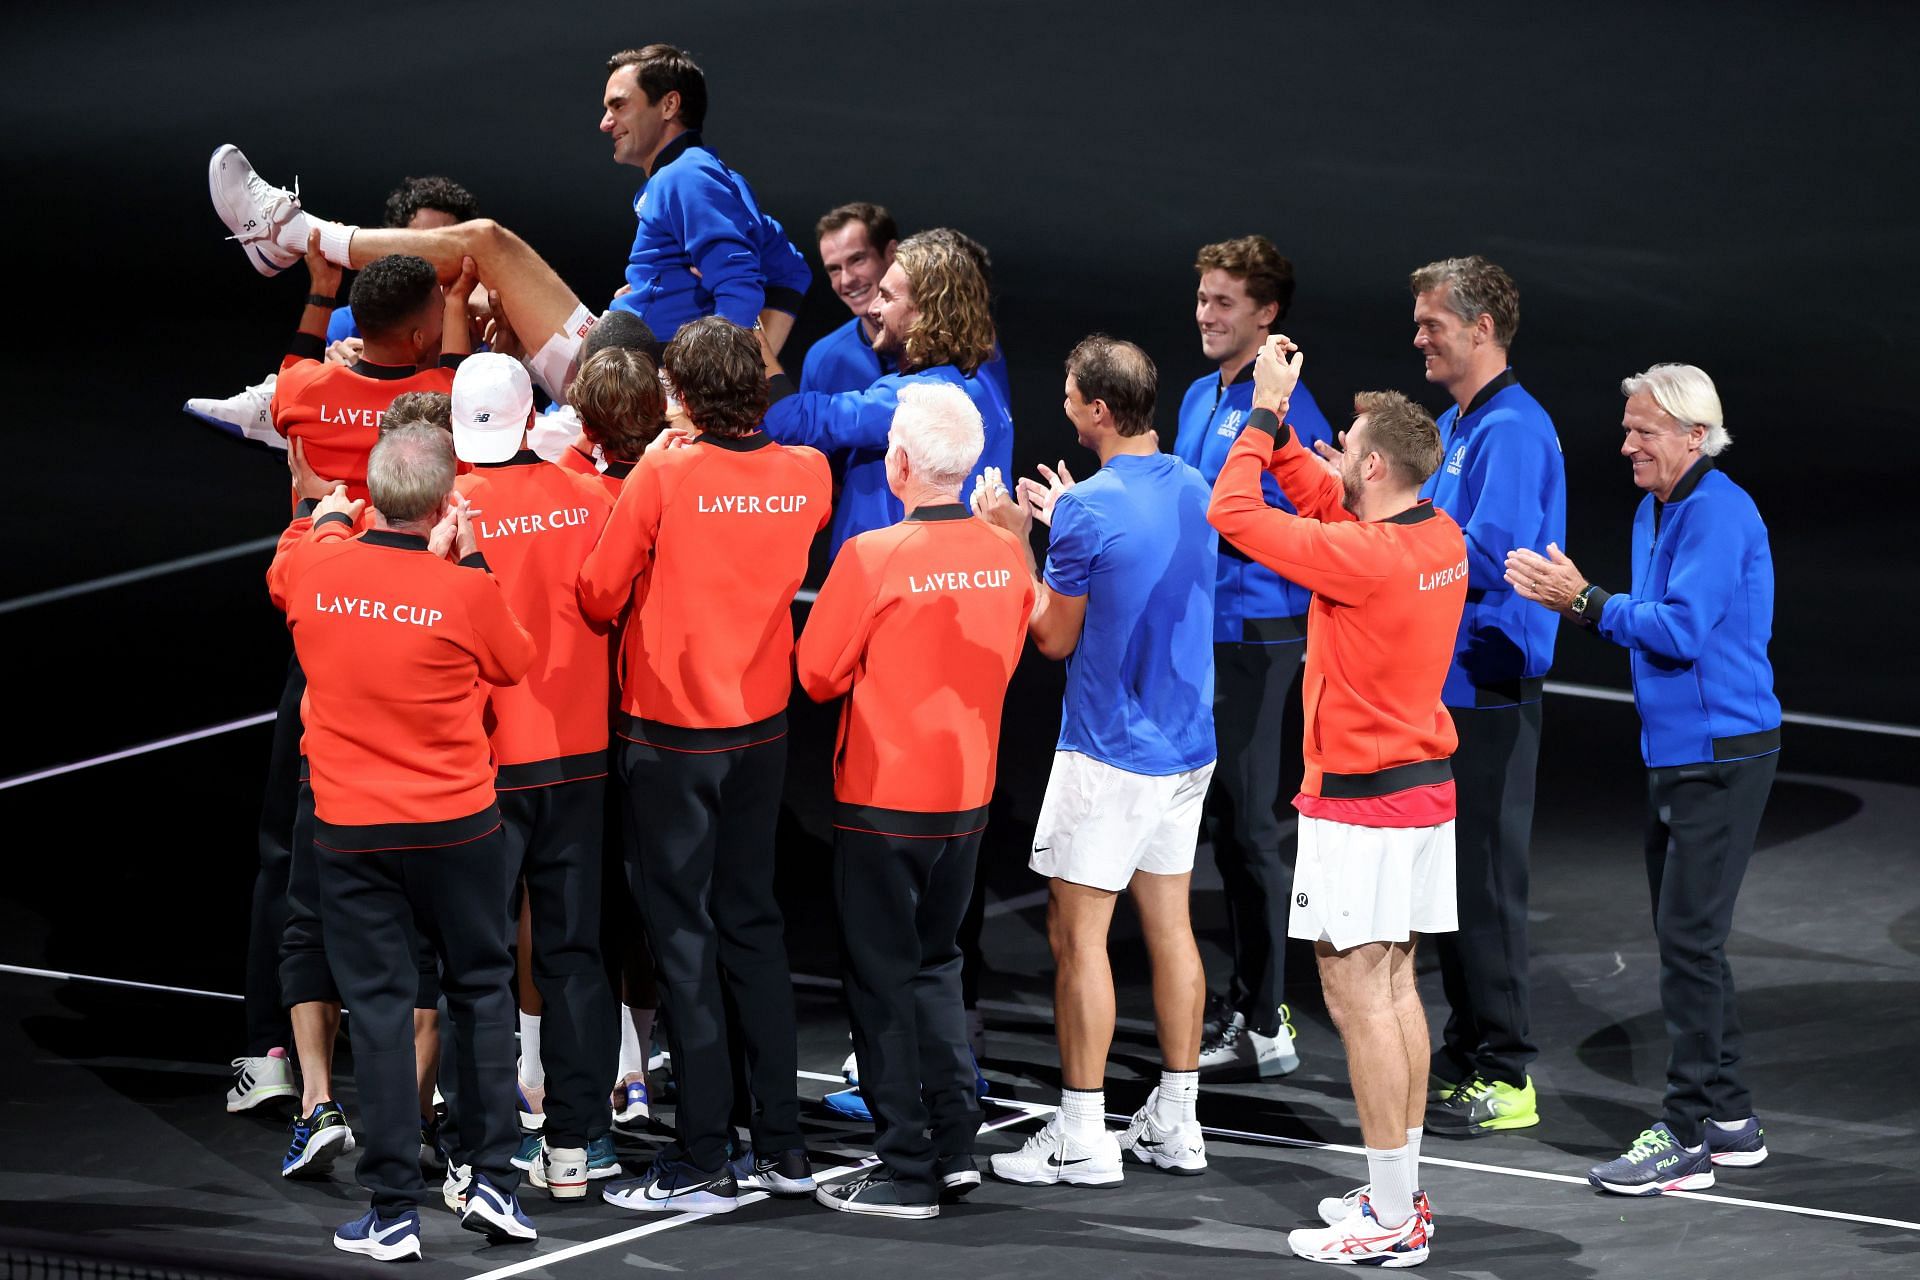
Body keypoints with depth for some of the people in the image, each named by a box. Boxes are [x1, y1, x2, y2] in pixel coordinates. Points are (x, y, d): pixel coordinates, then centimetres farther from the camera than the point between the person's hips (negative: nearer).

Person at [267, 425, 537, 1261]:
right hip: (457, 825, -1)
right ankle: (493, 1182, 13)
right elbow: (514, 662, 5)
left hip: (349, 830, 1)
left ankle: (393, 1214, 4)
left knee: (377, 1006, 5)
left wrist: (327, 520, 36)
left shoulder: (314, 569, -7)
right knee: (481, 989, 16)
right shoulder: (466, 592, -15)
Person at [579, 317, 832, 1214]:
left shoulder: (663, 477, -17)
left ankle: (700, 1164, 1)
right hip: (763, 725, 5)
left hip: (672, 734, -5)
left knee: (683, 933, 1)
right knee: (752, 921, 16)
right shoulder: (806, 475, -3)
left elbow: (599, 597, -10)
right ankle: (783, 1145, 17)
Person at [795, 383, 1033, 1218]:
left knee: (884, 978, 4)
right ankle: (956, 1144, 18)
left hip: (882, 799, -5)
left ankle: (907, 1172, 6)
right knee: (936, 963, 20)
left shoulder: (873, 557, -19)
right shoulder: (1006, 556, -3)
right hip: (968, 796, 5)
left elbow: (818, 674, -11)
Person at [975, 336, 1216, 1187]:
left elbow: (1054, 638, -9)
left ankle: (1082, 1138, 1)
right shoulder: (1192, 490, 4)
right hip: (1186, 747, 8)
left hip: (1108, 755, -8)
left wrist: (1014, 541, 0)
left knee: (1077, 934, -1)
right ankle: (1175, 1124, 18)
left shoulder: (1090, 512, -19)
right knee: (1169, 925, 13)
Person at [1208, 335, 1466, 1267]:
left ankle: (1392, 1221, -5)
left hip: (1360, 802, -9)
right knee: (1394, 988, 15)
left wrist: (1266, 412, -9)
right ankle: (1397, 1191, 21)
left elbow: (1233, 514, -17)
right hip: (1424, 790, 9)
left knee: (1357, 996, -6)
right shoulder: (1439, 538, 3)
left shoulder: (1365, 556, -23)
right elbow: (1319, 495, 19)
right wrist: (1278, 424, 10)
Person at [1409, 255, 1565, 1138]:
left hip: (1489, 692, -10)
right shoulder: (1453, 426, 16)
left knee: (1485, 881, -6)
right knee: (1450, 874, 15)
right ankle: (1465, 1051, 24)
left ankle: (1506, 1074, -2)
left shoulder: (1512, 430, -16)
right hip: (1443, 683, 10)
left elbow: (1488, 557, -24)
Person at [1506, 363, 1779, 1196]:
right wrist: (1574, 604, 3)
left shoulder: (1717, 513, -16)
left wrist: (1586, 600, -20)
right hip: (1676, 754, 10)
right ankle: (1728, 1119, 21)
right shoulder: (1655, 511, 14)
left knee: (1689, 939, -10)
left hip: (1722, 755, -10)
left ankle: (1686, 1135, -7)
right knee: (1686, 936, 13)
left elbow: (1680, 630, -23)